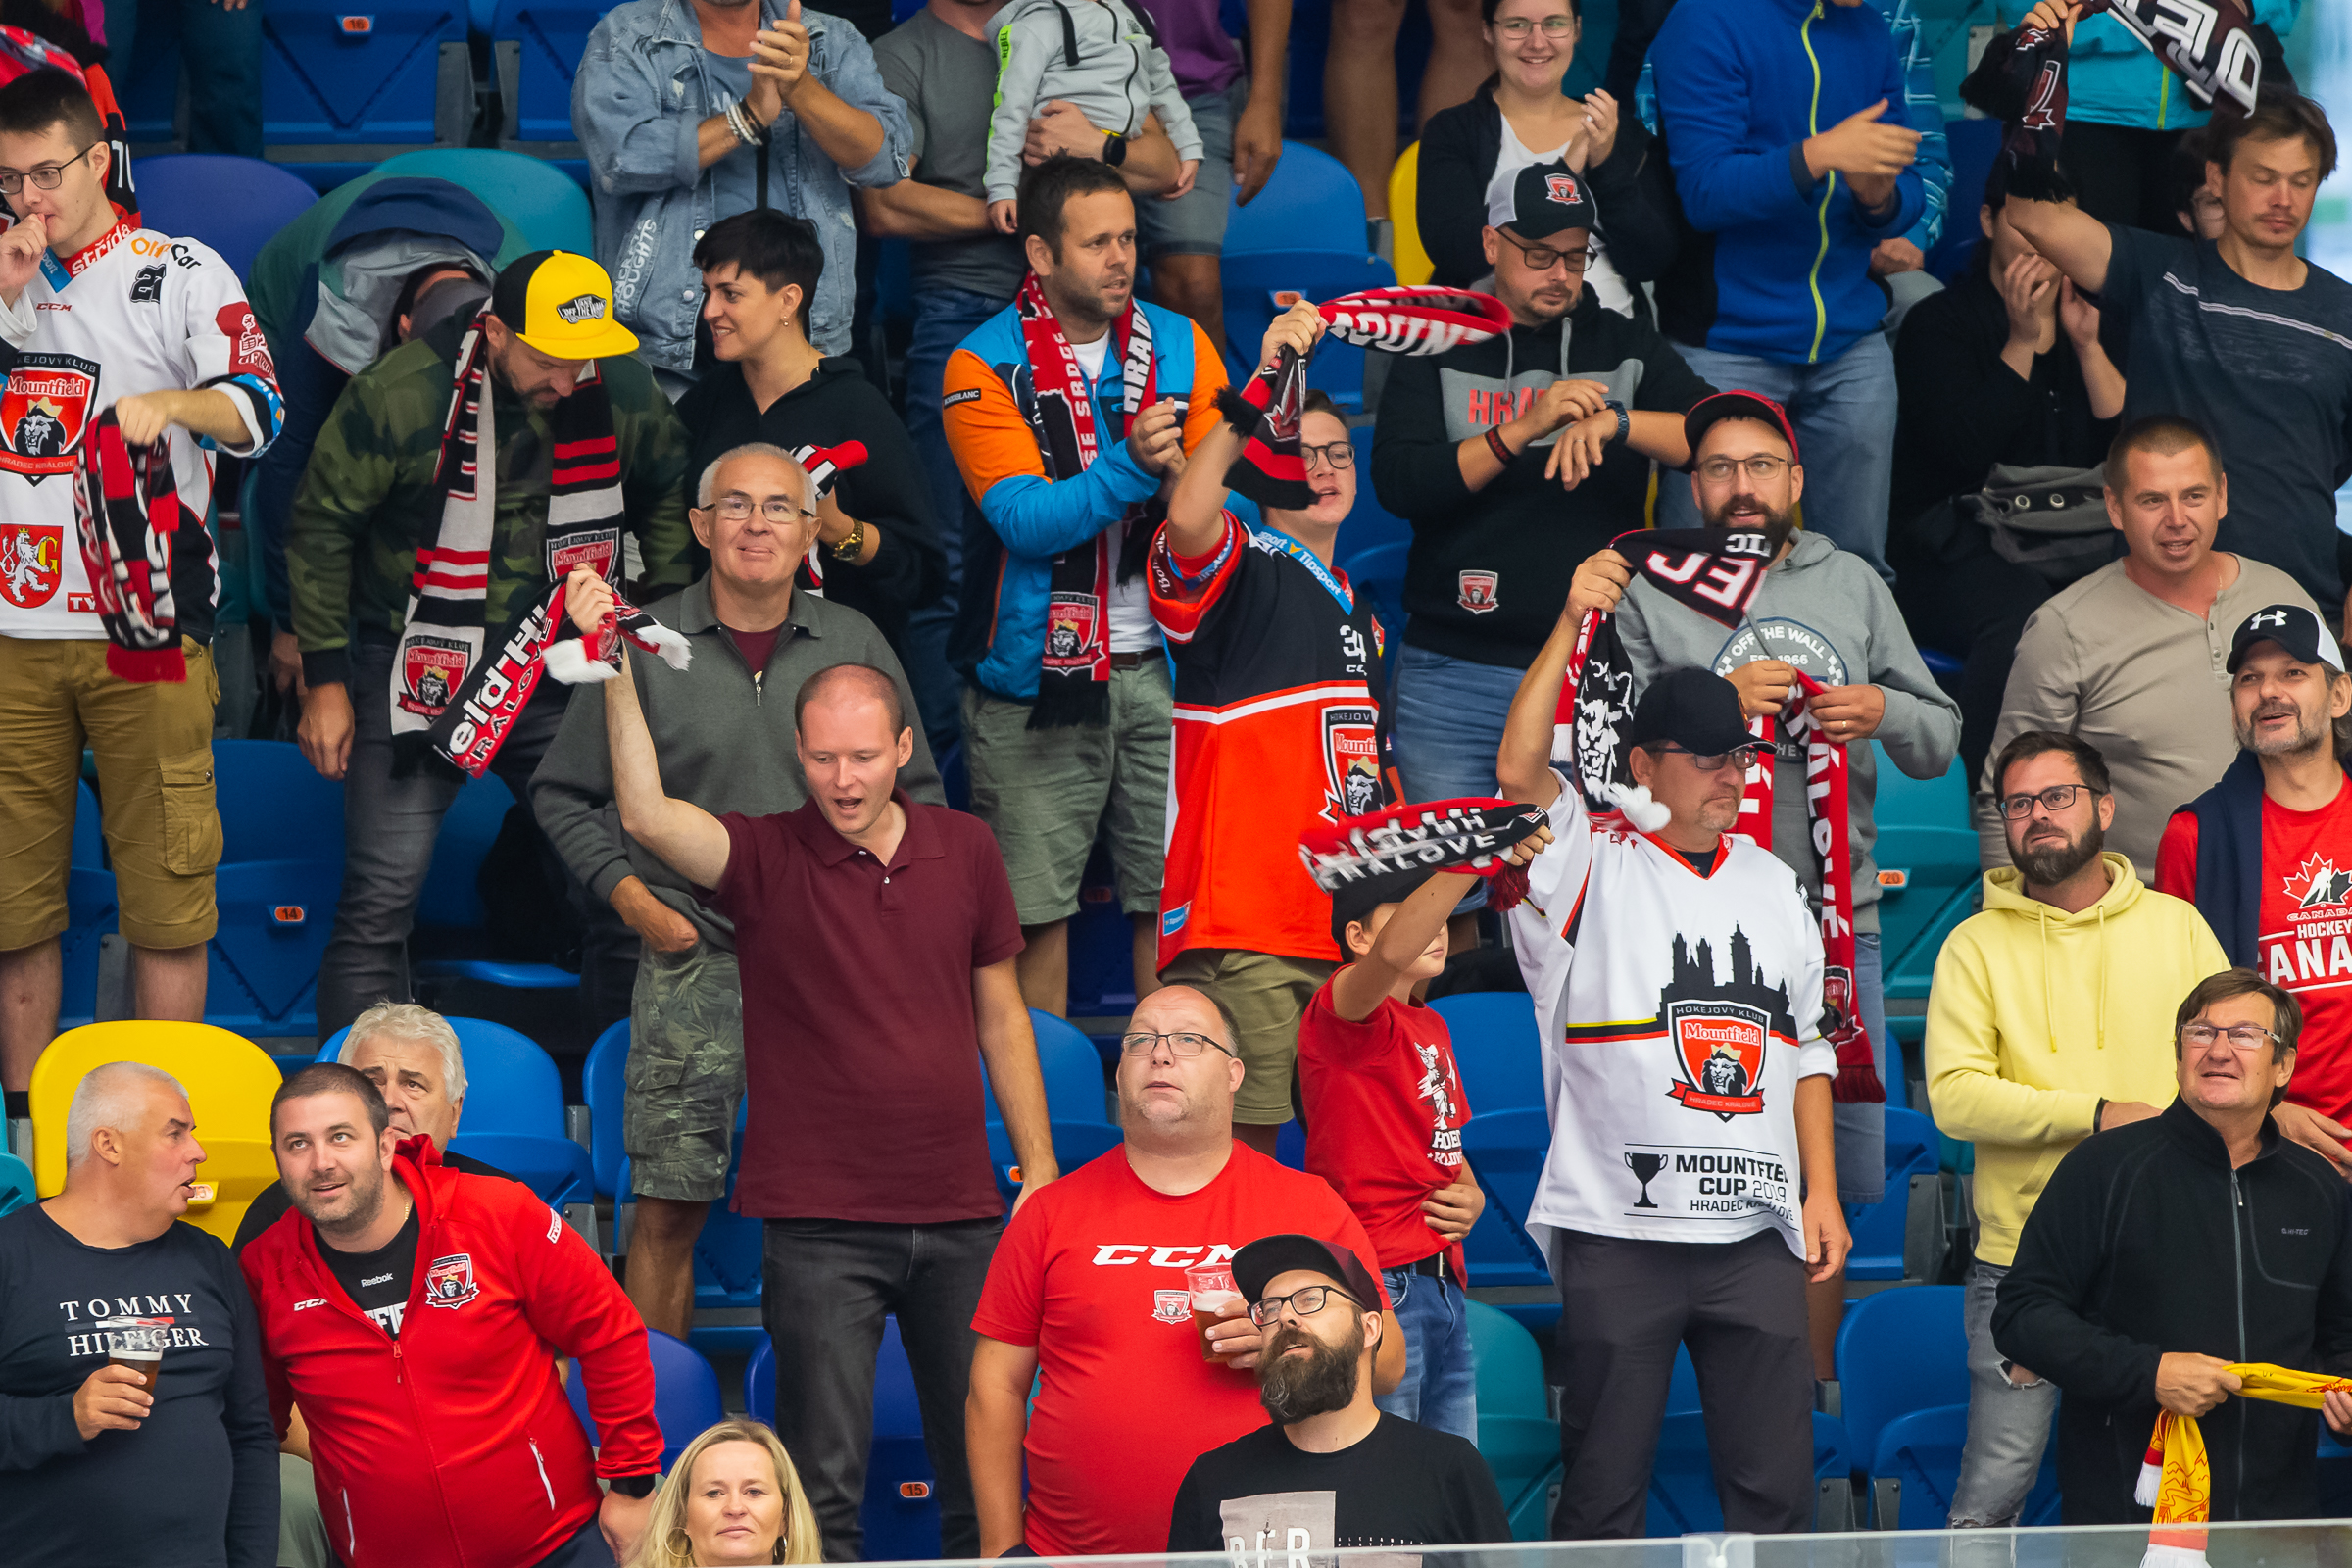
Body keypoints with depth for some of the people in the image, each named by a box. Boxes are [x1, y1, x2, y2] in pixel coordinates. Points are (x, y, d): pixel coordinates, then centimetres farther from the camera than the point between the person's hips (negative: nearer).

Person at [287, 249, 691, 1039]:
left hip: (559, 675, 4)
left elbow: (667, 494, 17)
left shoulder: (623, 392, -4)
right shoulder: (399, 395, -16)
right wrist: (325, 681, -5)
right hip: (418, 672, -3)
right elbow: (320, 529, -6)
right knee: (381, 902, -8)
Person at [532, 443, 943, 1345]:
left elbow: (919, 793, 16)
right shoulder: (645, 647, 1)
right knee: (667, 1208, -3)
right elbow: (564, 795, 9)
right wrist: (633, 899, -2)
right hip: (692, 959, -2)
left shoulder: (855, 645, 7)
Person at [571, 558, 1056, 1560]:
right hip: (820, 1223, -3)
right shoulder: (767, 859, -5)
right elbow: (646, 815, -24)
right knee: (824, 1482, -4)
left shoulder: (963, 851, 6)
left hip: (960, 1214, 3)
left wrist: (1039, 1167, 12)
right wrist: (613, 669, -33)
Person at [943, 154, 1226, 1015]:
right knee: (1034, 911, 1)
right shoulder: (984, 368, -4)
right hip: (1036, 679, -3)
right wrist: (1130, 467, -29)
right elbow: (1025, 519, -15)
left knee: (1173, 902, 3)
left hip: (1161, 664, 3)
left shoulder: (1180, 347, 7)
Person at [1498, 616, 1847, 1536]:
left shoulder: (1771, 883, 18)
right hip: (1618, 1230, -4)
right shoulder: (1592, 866, 1)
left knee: (1776, 1483, 4)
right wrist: (1574, 623, -18)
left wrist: (1822, 1191, 12)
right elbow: (1521, 770, -18)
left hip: (1756, 1231, 5)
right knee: (1604, 1488, -1)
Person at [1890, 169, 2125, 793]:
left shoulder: (2090, 317, 18)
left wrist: (2087, 344, -2)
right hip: (1954, 545, -4)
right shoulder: (1938, 323, 3)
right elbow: (1967, 454, -12)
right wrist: (2022, 341, -10)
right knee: (2021, 615, -39)